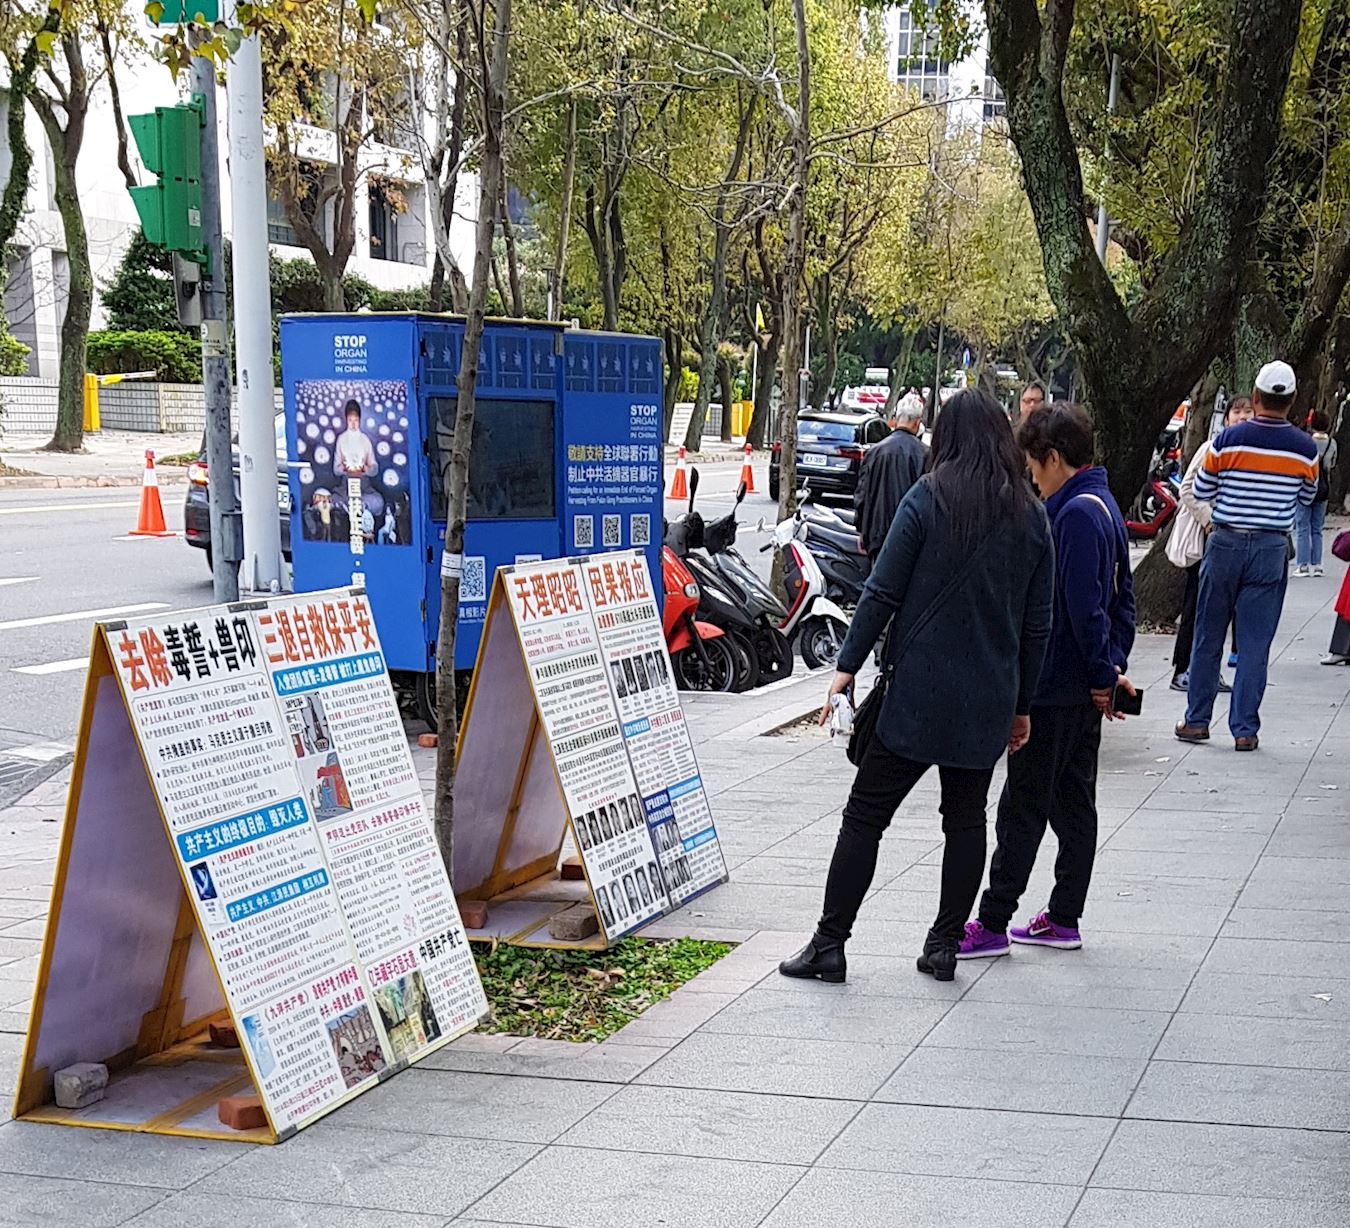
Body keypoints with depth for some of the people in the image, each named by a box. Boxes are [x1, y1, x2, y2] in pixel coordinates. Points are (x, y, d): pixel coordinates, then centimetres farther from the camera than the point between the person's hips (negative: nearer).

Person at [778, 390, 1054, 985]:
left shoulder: (929, 497, -6)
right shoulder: (1031, 516, 6)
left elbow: (882, 593, -10)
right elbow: (1037, 624, 8)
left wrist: (848, 665, -4)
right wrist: (1022, 704, 14)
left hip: (918, 689, -4)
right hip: (990, 699, 4)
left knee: (866, 812, 2)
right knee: (966, 817, 13)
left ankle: (829, 943, 2)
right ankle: (945, 945, 15)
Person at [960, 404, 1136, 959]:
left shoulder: (1076, 513, -18)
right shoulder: (1104, 506, 13)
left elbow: (1083, 605, -22)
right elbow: (1123, 597, 17)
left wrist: (1103, 673, -14)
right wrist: (1113, 665, 13)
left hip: (1056, 687, -10)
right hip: (1085, 690, 10)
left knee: (1023, 808, -3)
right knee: (1073, 804, 14)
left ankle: (993, 923, 3)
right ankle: (1063, 919, 22)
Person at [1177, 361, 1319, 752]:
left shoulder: (1229, 440, -8)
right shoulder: (1305, 448, -4)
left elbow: (1201, 491, 3)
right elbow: (1307, 497, 12)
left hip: (1226, 544, 0)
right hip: (1271, 549, 0)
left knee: (1208, 636, 11)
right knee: (1255, 643, 4)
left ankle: (1197, 720, 16)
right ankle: (1245, 729, 4)